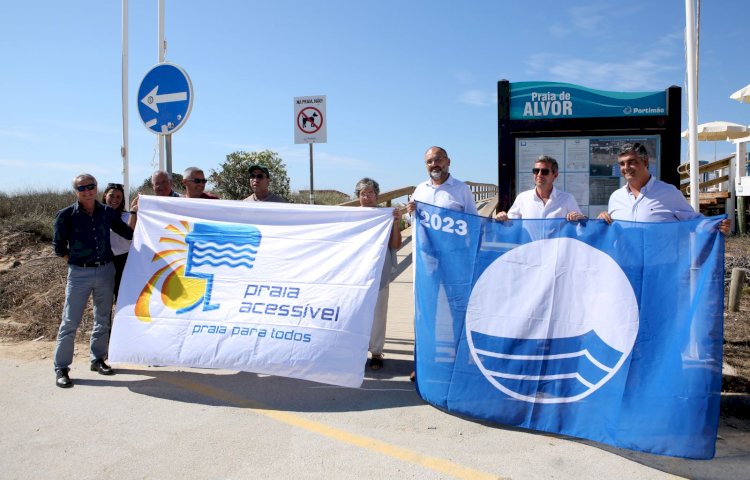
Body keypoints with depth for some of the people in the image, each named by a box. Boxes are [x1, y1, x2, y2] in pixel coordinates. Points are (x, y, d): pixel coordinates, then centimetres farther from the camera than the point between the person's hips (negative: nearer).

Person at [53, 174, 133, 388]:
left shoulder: (108, 213, 2)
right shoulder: (66, 215, -6)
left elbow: (129, 234, 7)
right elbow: (59, 247, 3)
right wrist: (77, 262, 0)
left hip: (106, 271, 3)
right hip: (79, 274, -3)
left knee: (103, 319, 13)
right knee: (70, 322, -1)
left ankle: (97, 360, 28)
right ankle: (61, 368, 9)